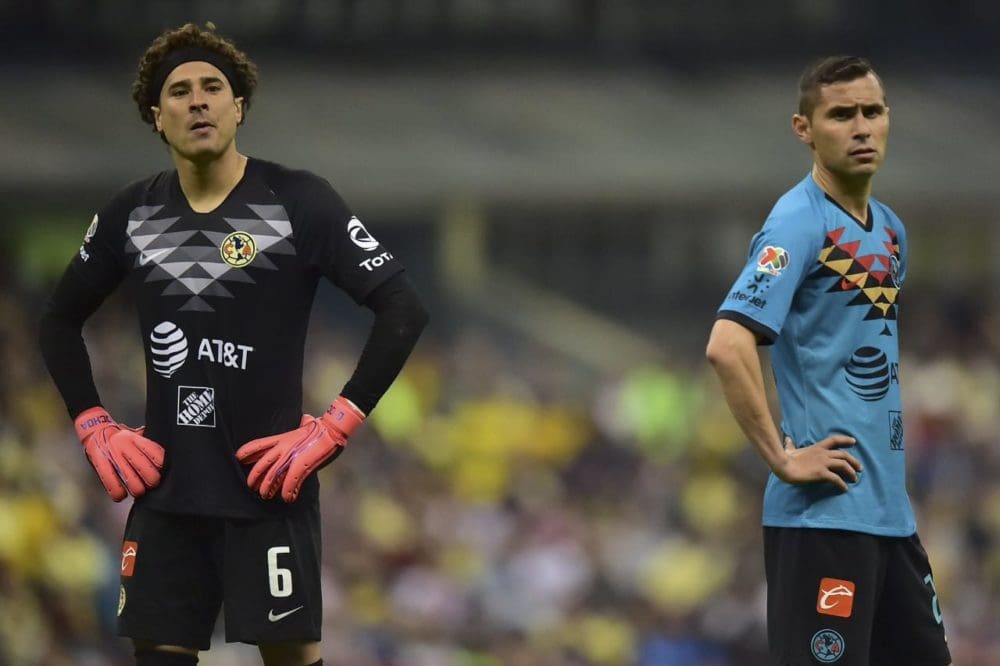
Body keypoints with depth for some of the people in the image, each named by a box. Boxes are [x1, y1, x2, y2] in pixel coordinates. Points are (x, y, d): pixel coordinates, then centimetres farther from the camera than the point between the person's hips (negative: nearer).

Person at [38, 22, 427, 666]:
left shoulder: (299, 201, -8)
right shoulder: (132, 214, 6)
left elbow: (404, 310, -11)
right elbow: (61, 321, 20)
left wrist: (334, 428, -14)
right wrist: (94, 428, 8)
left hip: (267, 484, -4)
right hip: (165, 486, 4)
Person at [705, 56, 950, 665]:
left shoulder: (890, 228, 14)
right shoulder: (799, 222, -12)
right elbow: (728, 346, -24)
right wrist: (784, 458, -20)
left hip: (889, 509, 9)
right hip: (824, 509, -8)